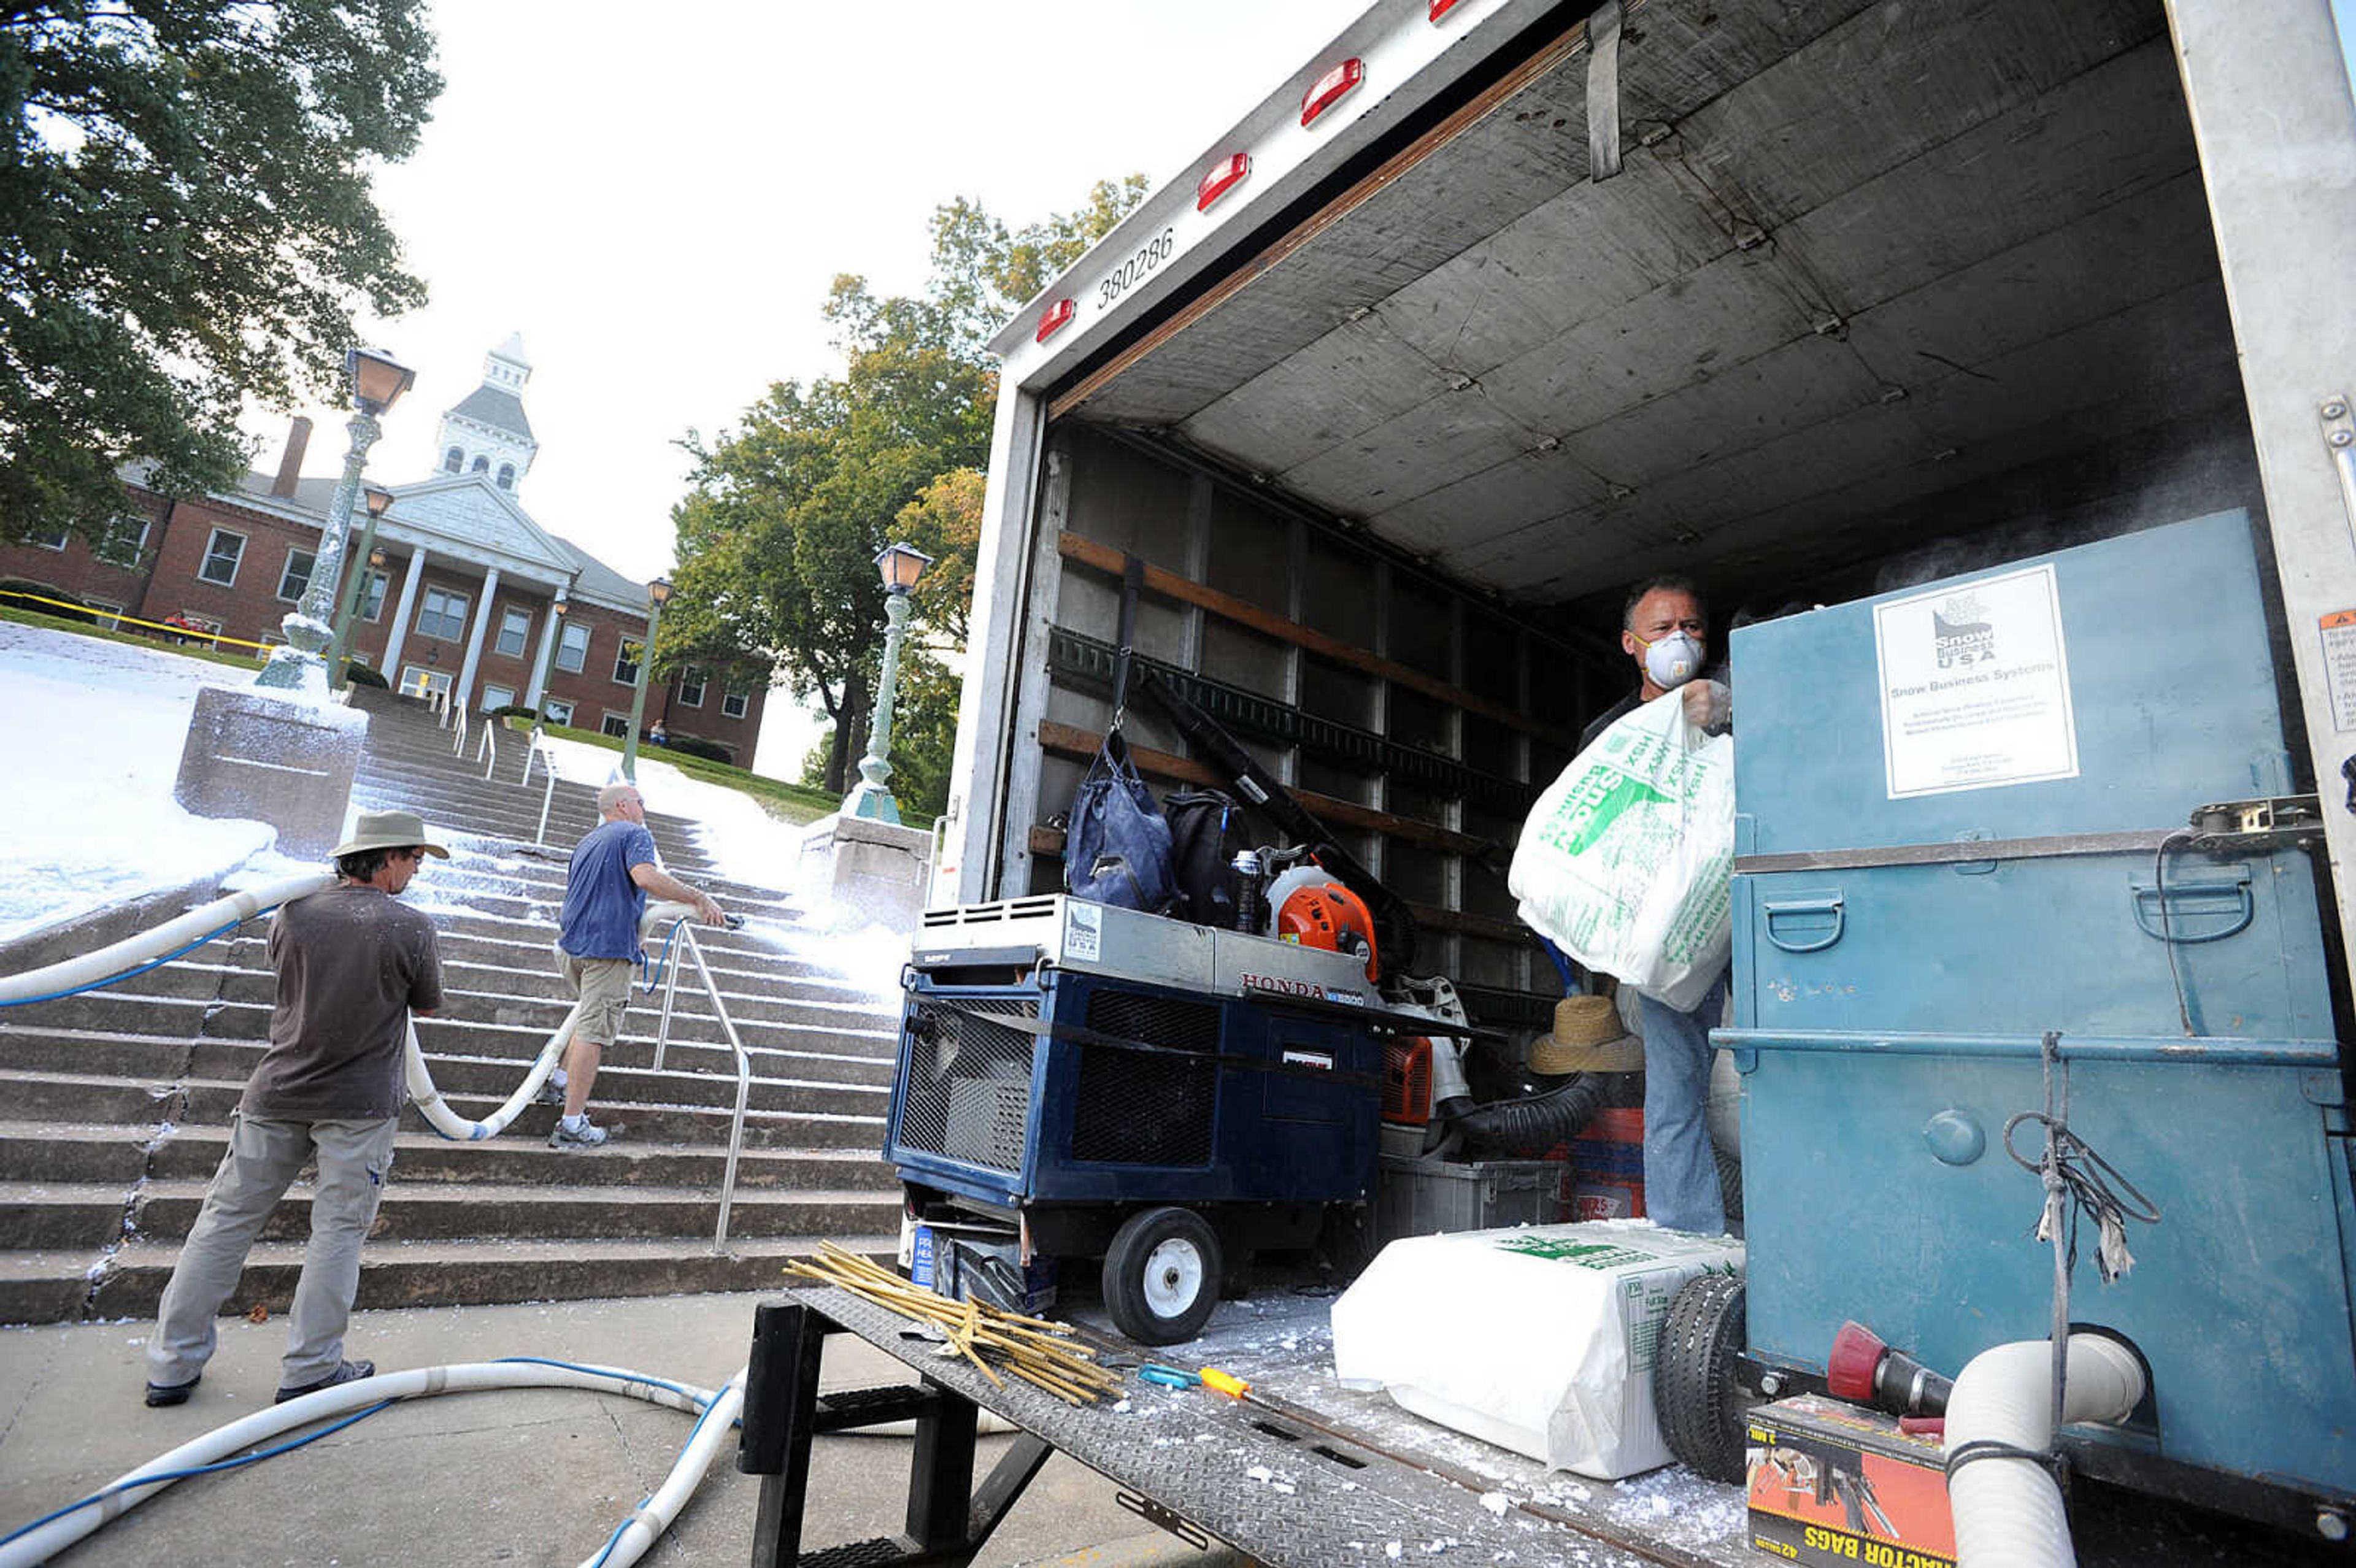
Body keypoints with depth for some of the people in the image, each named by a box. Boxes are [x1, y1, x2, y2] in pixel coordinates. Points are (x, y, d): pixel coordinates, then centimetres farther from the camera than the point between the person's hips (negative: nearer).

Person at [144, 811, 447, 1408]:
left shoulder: (293, 913, -3)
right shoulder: (411, 928, -15)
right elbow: (427, 1006, 0)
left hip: (277, 1094, 4)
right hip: (359, 1103, -4)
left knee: (226, 1219, 15)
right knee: (338, 1230, 7)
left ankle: (173, 1364, 23)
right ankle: (308, 1369, 14)